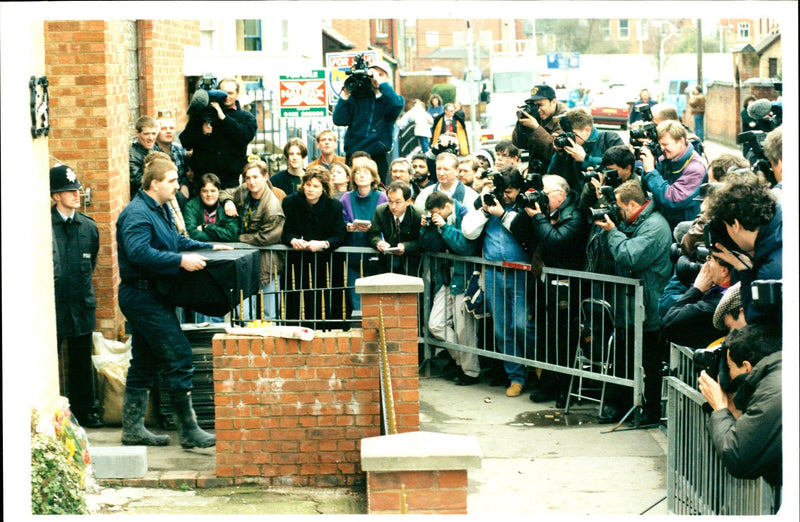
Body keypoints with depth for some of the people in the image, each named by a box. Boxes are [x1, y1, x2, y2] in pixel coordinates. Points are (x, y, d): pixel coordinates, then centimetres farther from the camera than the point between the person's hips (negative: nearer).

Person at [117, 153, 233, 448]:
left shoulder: (160, 210, 16)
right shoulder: (136, 214, -17)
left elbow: (176, 241, 29)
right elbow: (139, 253, -29)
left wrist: (208, 247, 18)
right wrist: (181, 261, -31)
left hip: (151, 297, 11)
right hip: (141, 294, -11)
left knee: (144, 363, 13)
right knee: (178, 356, -10)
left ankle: (132, 429, 19)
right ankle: (188, 431, -6)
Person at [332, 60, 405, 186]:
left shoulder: (391, 97, 7)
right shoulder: (357, 97, 7)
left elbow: (397, 105, -19)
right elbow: (339, 120, -2)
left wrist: (380, 82, -16)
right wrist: (345, 94, -8)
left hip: (378, 156, -1)